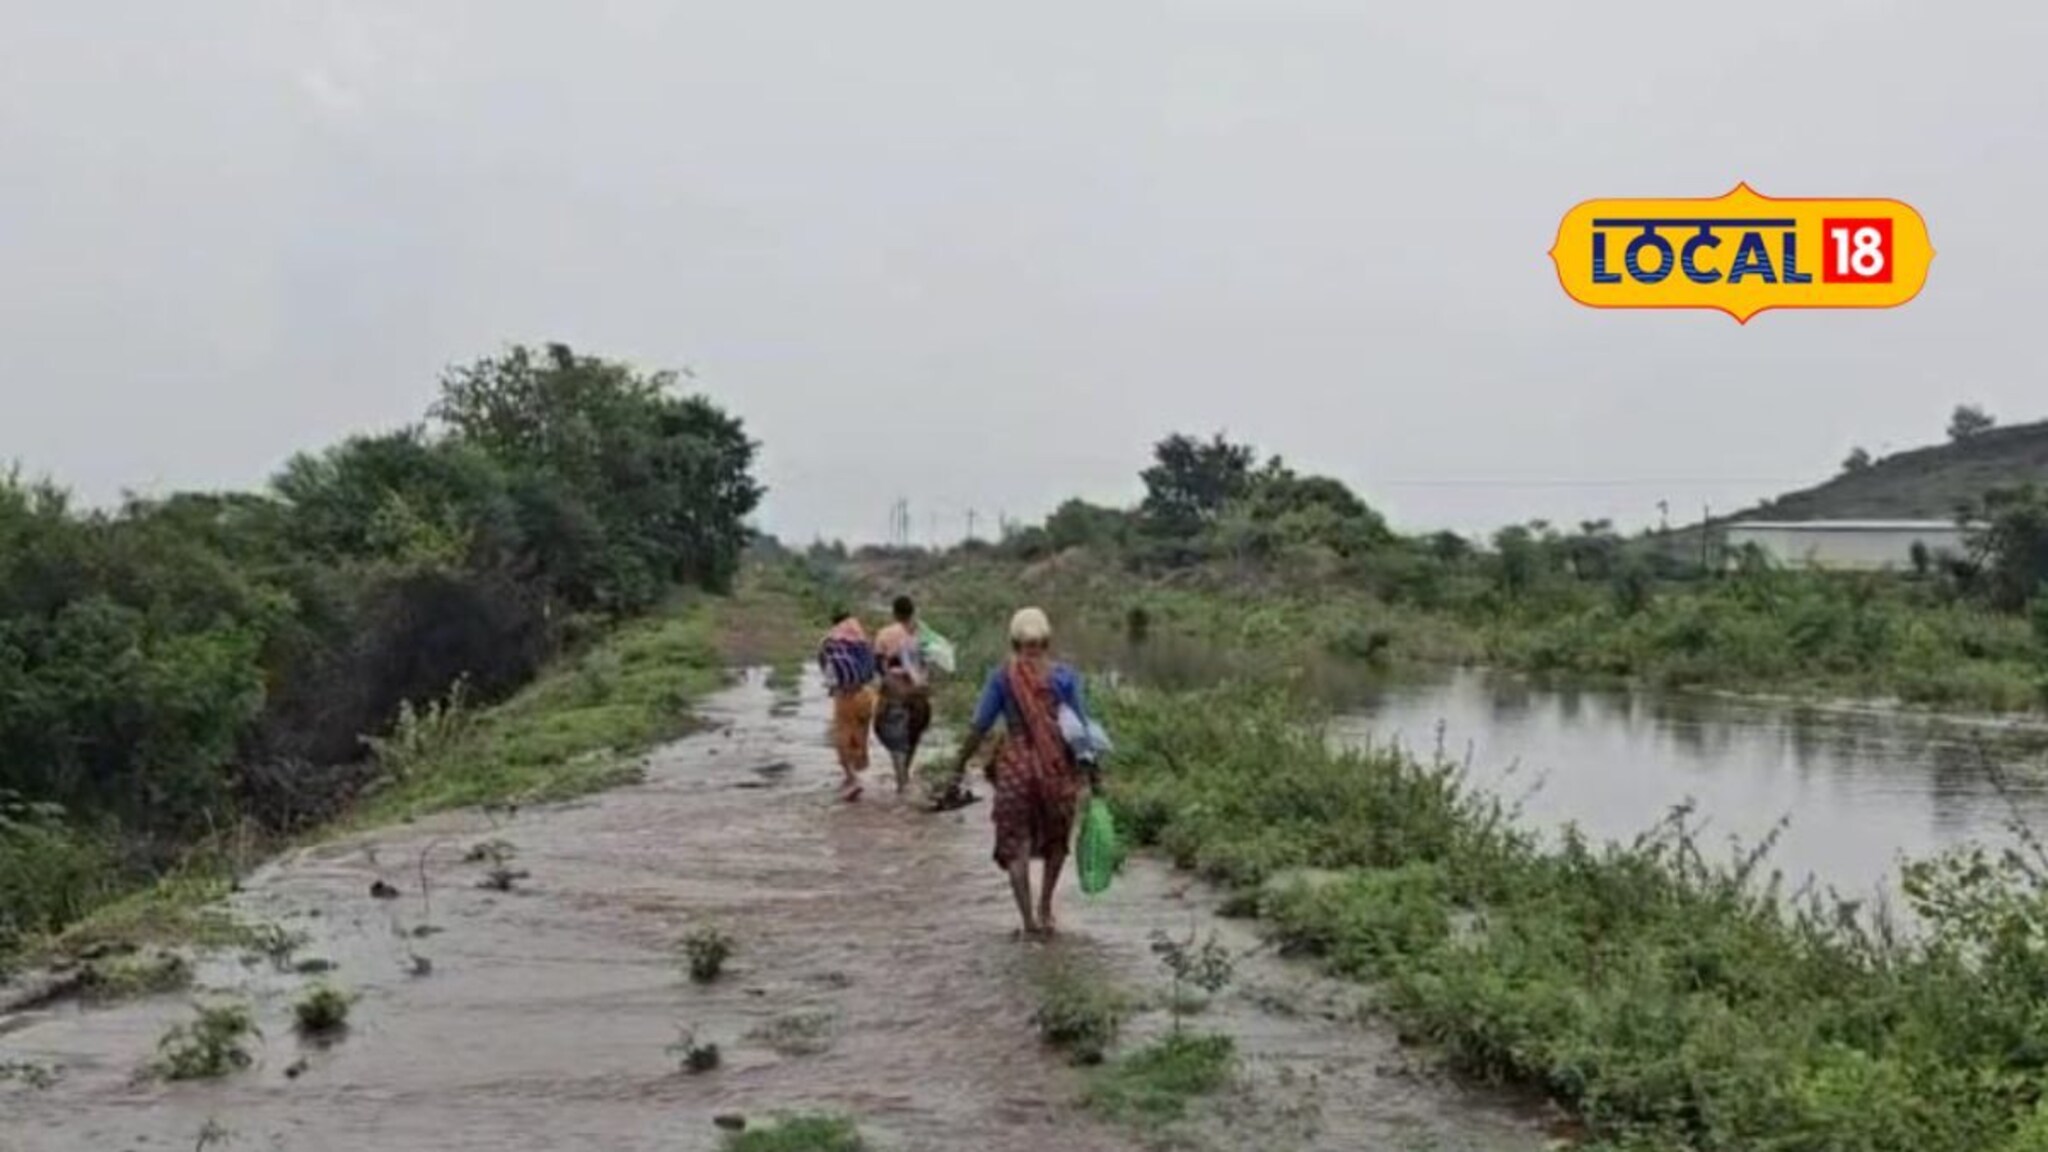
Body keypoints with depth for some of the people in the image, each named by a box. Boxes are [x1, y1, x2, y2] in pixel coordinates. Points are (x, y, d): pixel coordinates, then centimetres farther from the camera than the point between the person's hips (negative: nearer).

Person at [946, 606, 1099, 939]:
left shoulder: (1002, 676, -2)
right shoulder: (1063, 675, -2)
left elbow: (979, 727, -2)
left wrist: (960, 766, 6)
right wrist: (1092, 772, 6)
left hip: (1015, 766, -1)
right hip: (1058, 764, 1)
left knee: (1015, 843, 7)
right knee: (1055, 839, 21)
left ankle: (1029, 921, 1)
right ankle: (1045, 909, 22)